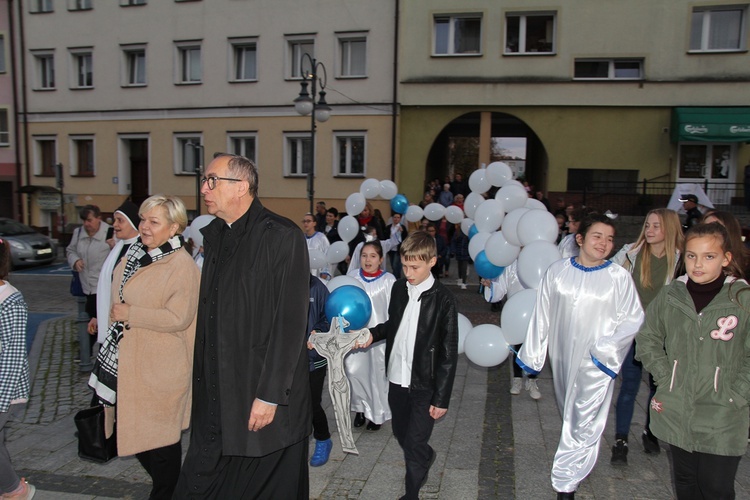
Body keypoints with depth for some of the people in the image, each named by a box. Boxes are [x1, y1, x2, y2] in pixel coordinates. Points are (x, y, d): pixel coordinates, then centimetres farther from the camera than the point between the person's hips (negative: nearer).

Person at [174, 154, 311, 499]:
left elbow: (290, 323, -18)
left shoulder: (282, 237, -15)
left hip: (263, 396, -6)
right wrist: (202, 378, 11)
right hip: (217, 394, 7)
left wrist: (270, 395, -17)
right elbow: (208, 312, 14)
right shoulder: (214, 235, 9)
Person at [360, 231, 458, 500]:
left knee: (414, 445, 3)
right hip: (397, 378, 6)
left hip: (425, 385, -5)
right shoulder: (398, 288, 1)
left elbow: (449, 352, -12)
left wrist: (441, 398, -11)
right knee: (401, 434, 21)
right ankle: (426, 458, 53)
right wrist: (373, 334, -5)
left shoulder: (442, 299, -14)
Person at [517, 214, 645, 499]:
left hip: (596, 364, -3)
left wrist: (606, 350, -11)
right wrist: (531, 356, 7)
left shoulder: (619, 277, -7)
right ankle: (579, 466, 42)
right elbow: (541, 316, 4)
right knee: (569, 416, 18)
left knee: (585, 423, -3)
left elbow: (633, 319, -1)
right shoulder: (556, 272, -1)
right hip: (562, 358, 3)